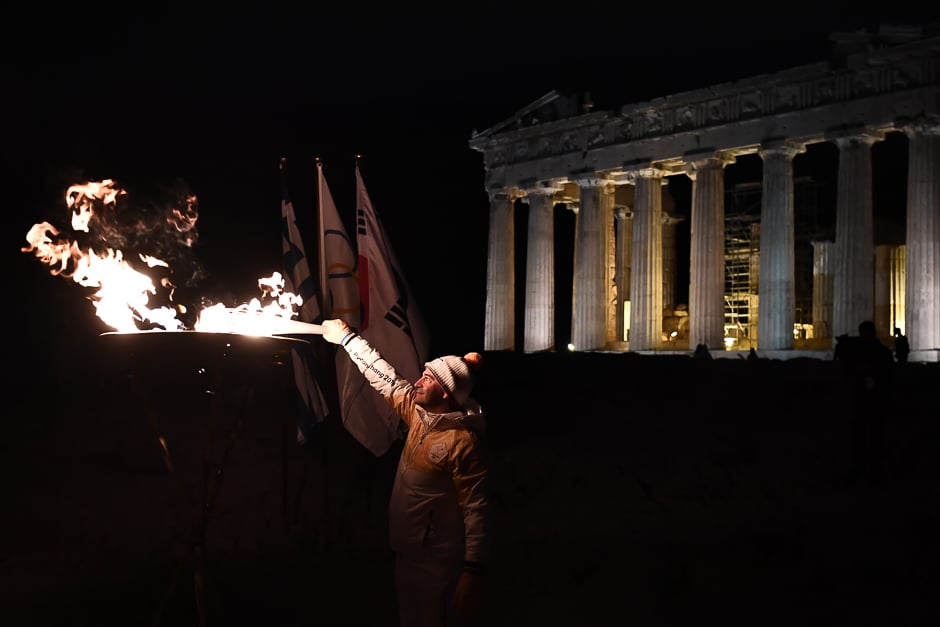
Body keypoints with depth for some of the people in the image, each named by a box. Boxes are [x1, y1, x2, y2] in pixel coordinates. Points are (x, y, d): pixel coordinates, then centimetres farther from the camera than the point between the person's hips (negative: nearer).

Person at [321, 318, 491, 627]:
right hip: (407, 554, 9)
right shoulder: (419, 412, 1)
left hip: (437, 564, -9)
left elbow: (476, 511, -25)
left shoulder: (463, 441, -23)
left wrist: (473, 575, -28)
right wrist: (346, 337, 20)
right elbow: (384, 377, 14)